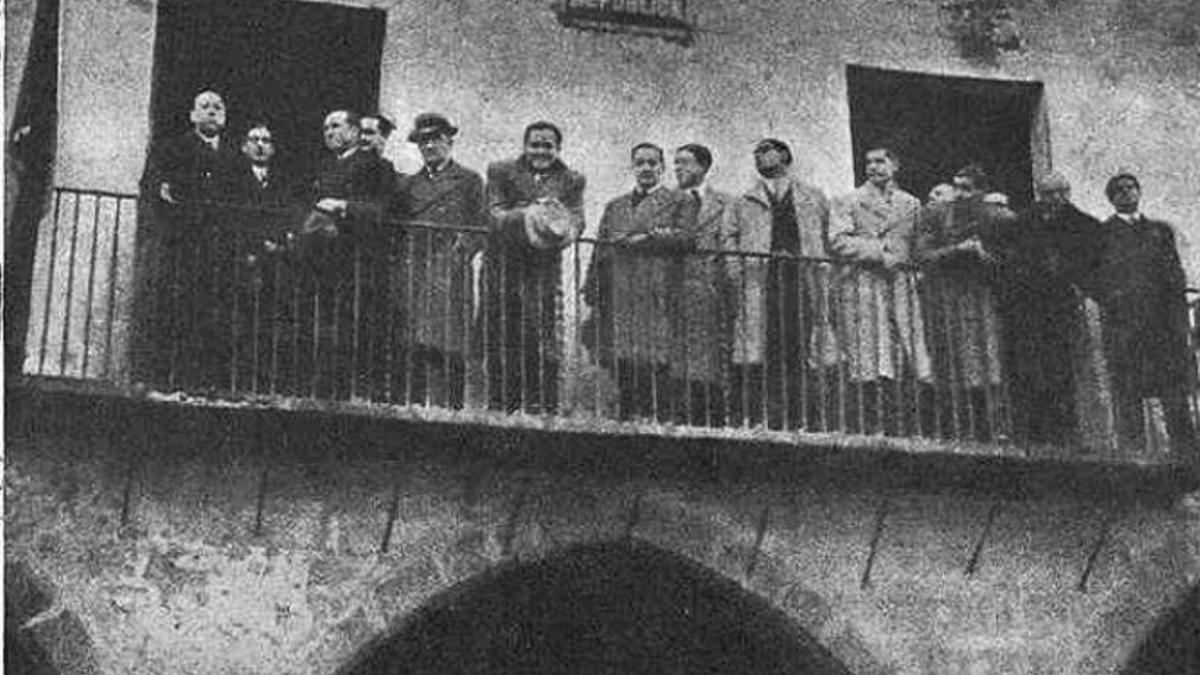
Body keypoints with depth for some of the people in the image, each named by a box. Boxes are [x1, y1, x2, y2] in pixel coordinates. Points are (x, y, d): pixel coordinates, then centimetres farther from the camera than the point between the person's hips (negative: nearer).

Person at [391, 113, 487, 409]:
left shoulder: (469, 181, 10)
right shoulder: (408, 184, 21)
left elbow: (481, 228, 4)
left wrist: (459, 252, -10)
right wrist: (401, 258, 6)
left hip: (449, 272, -3)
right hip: (410, 273, 4)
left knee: (445, 346, -11)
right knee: (408, 349, -3)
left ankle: (446, 407, -10)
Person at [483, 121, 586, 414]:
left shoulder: (571, 180, 12)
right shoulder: (501, 172, 8)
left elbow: (576, 219, 1)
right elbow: (495, 214, -2)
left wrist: (560, 228, -22)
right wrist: (526, 216, -19)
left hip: (545, 266, 0)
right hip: (503, 265, 0)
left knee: (542, 340, -6)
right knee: (501, 340, 1)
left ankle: (542, 406, -2)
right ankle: (501, 404, 7)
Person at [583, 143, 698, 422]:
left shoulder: (680, 202, 9)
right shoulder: (615, 207, 21)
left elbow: (686, 238, -7)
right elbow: (601, 252, 18)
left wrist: (647, 237, -12)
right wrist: (592, 294, 8)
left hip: (658, 300, -4)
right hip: (620, 302, 4)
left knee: (656, 367, -11)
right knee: (623, 372, 1)